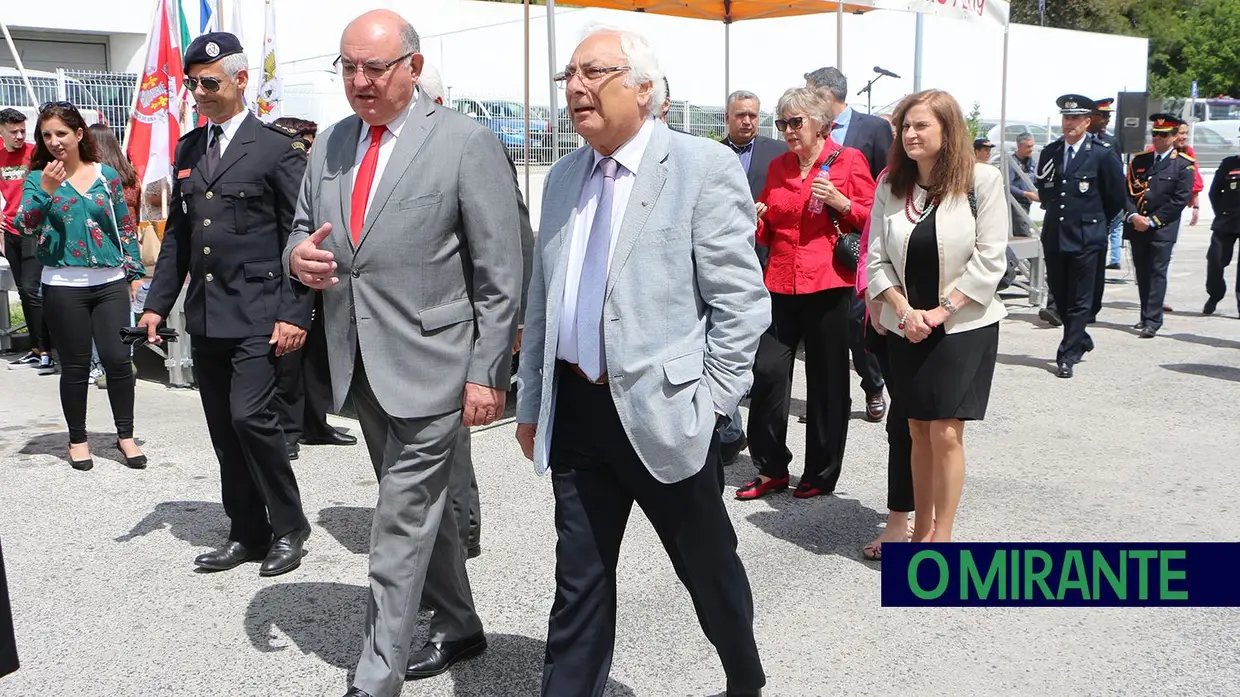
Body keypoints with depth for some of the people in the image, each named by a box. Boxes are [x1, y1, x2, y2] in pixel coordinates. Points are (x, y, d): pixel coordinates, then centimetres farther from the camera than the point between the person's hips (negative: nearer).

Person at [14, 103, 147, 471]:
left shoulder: (107, 175, 6)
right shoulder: (38, 178, 3)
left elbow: (125, 226, 11)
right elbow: (25, 225, -7)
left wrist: (135, 271, 8)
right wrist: (45, 190, -19)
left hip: (110, 281, 1)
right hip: (63, 285, -1)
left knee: (118, 358, -4)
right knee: (75, 365, 5)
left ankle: (125, 434, 11)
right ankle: (77, 438, 20)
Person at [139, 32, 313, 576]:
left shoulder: (277, 148, -5)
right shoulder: (188, 149, 14)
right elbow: (177, 234, 18)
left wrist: (294, 314, -14)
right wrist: (158, 303, 11)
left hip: (257, 314, -6)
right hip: (204, 316, 7)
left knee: (250, 417, -13)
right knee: (224, 429, 10)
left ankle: (289, 528, 6)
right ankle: (247, 533, 22)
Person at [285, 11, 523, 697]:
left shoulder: (468, 142, -10)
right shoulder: (329, 145, 9)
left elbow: (500, 273, -10)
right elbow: (304, 229, 18)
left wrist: (487, 374, -13)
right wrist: (299, 255, -7)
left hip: (430, 363, -7)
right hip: (360, 362, 7)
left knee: (403, 521, -3)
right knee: (418, 506, 19)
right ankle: (458, 625, 37)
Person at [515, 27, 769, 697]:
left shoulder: (705, 167, -9)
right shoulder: (564, 177, 10)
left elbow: (741, 302, -11)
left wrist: (709, 404, -13)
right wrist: (531, 402, 14)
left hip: (660, 409, -4)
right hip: (575, 408, 5)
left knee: (709, 565, 14)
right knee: (579, 581, 12)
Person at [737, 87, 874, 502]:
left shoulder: (848, 160, 1)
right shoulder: (777, 167, 15)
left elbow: (872, 218, 1)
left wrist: (840, 202, -15)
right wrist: (754, 218, 0)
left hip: (829, 284, -4)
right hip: (781, 282, 4)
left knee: (827, 382, 3)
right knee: (766, 372, -4)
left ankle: (821, 474, 17)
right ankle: (771, 469, 11)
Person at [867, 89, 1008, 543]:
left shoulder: (982, 181, -8)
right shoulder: (890, 186, 3)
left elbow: (989, 260, -11)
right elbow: (877, 259, 2)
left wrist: (940, 311, -15)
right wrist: (904, 311, -11)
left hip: (964, 325, -4)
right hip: (906, 328, 4)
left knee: (945, 434, -6)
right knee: (918, 432, 10)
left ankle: (940, 539, 5)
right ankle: (920, 531, 21)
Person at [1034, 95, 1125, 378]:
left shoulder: (1103, 154, -6)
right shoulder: (1049, 152, 7)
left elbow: (1116, 196, 1)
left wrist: (1097, 223, 9)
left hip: (1086, 239, -5)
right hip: (1054, 237, 5)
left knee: (1079, 301, -1)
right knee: (1060, 296, 12)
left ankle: (1068, 356, 3)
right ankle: (1081, 340, 32)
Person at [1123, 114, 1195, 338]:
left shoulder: (1184, 165, -2)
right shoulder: (1140, 160, 11)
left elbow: (1180, 200, -8)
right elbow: (1127, 191, 7)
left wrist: (1152, 221, -12)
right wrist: (1133, 216, -10)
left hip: (1162, 229, -4)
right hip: (1136, 227, 4)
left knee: (1157, 274, -7)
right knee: (1142, 274, 10)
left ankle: (1152, 322, -9)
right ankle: (1146, 317, 20)